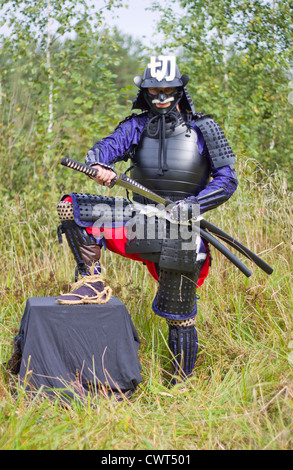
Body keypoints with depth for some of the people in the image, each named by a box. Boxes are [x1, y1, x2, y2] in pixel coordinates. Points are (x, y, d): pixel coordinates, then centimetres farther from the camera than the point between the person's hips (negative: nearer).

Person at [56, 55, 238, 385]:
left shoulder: (202, 130, 0)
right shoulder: (138, 125, 6)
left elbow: (227, 179, -2)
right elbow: (108, 145, -12)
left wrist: (194, 203, -18)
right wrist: (100, 165, -37)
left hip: (180, 233, -3)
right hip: (139, 221, 3)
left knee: (179, 316, 2)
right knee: (71, 208, -12)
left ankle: (181, 383, 20)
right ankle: (93, 283, -9)